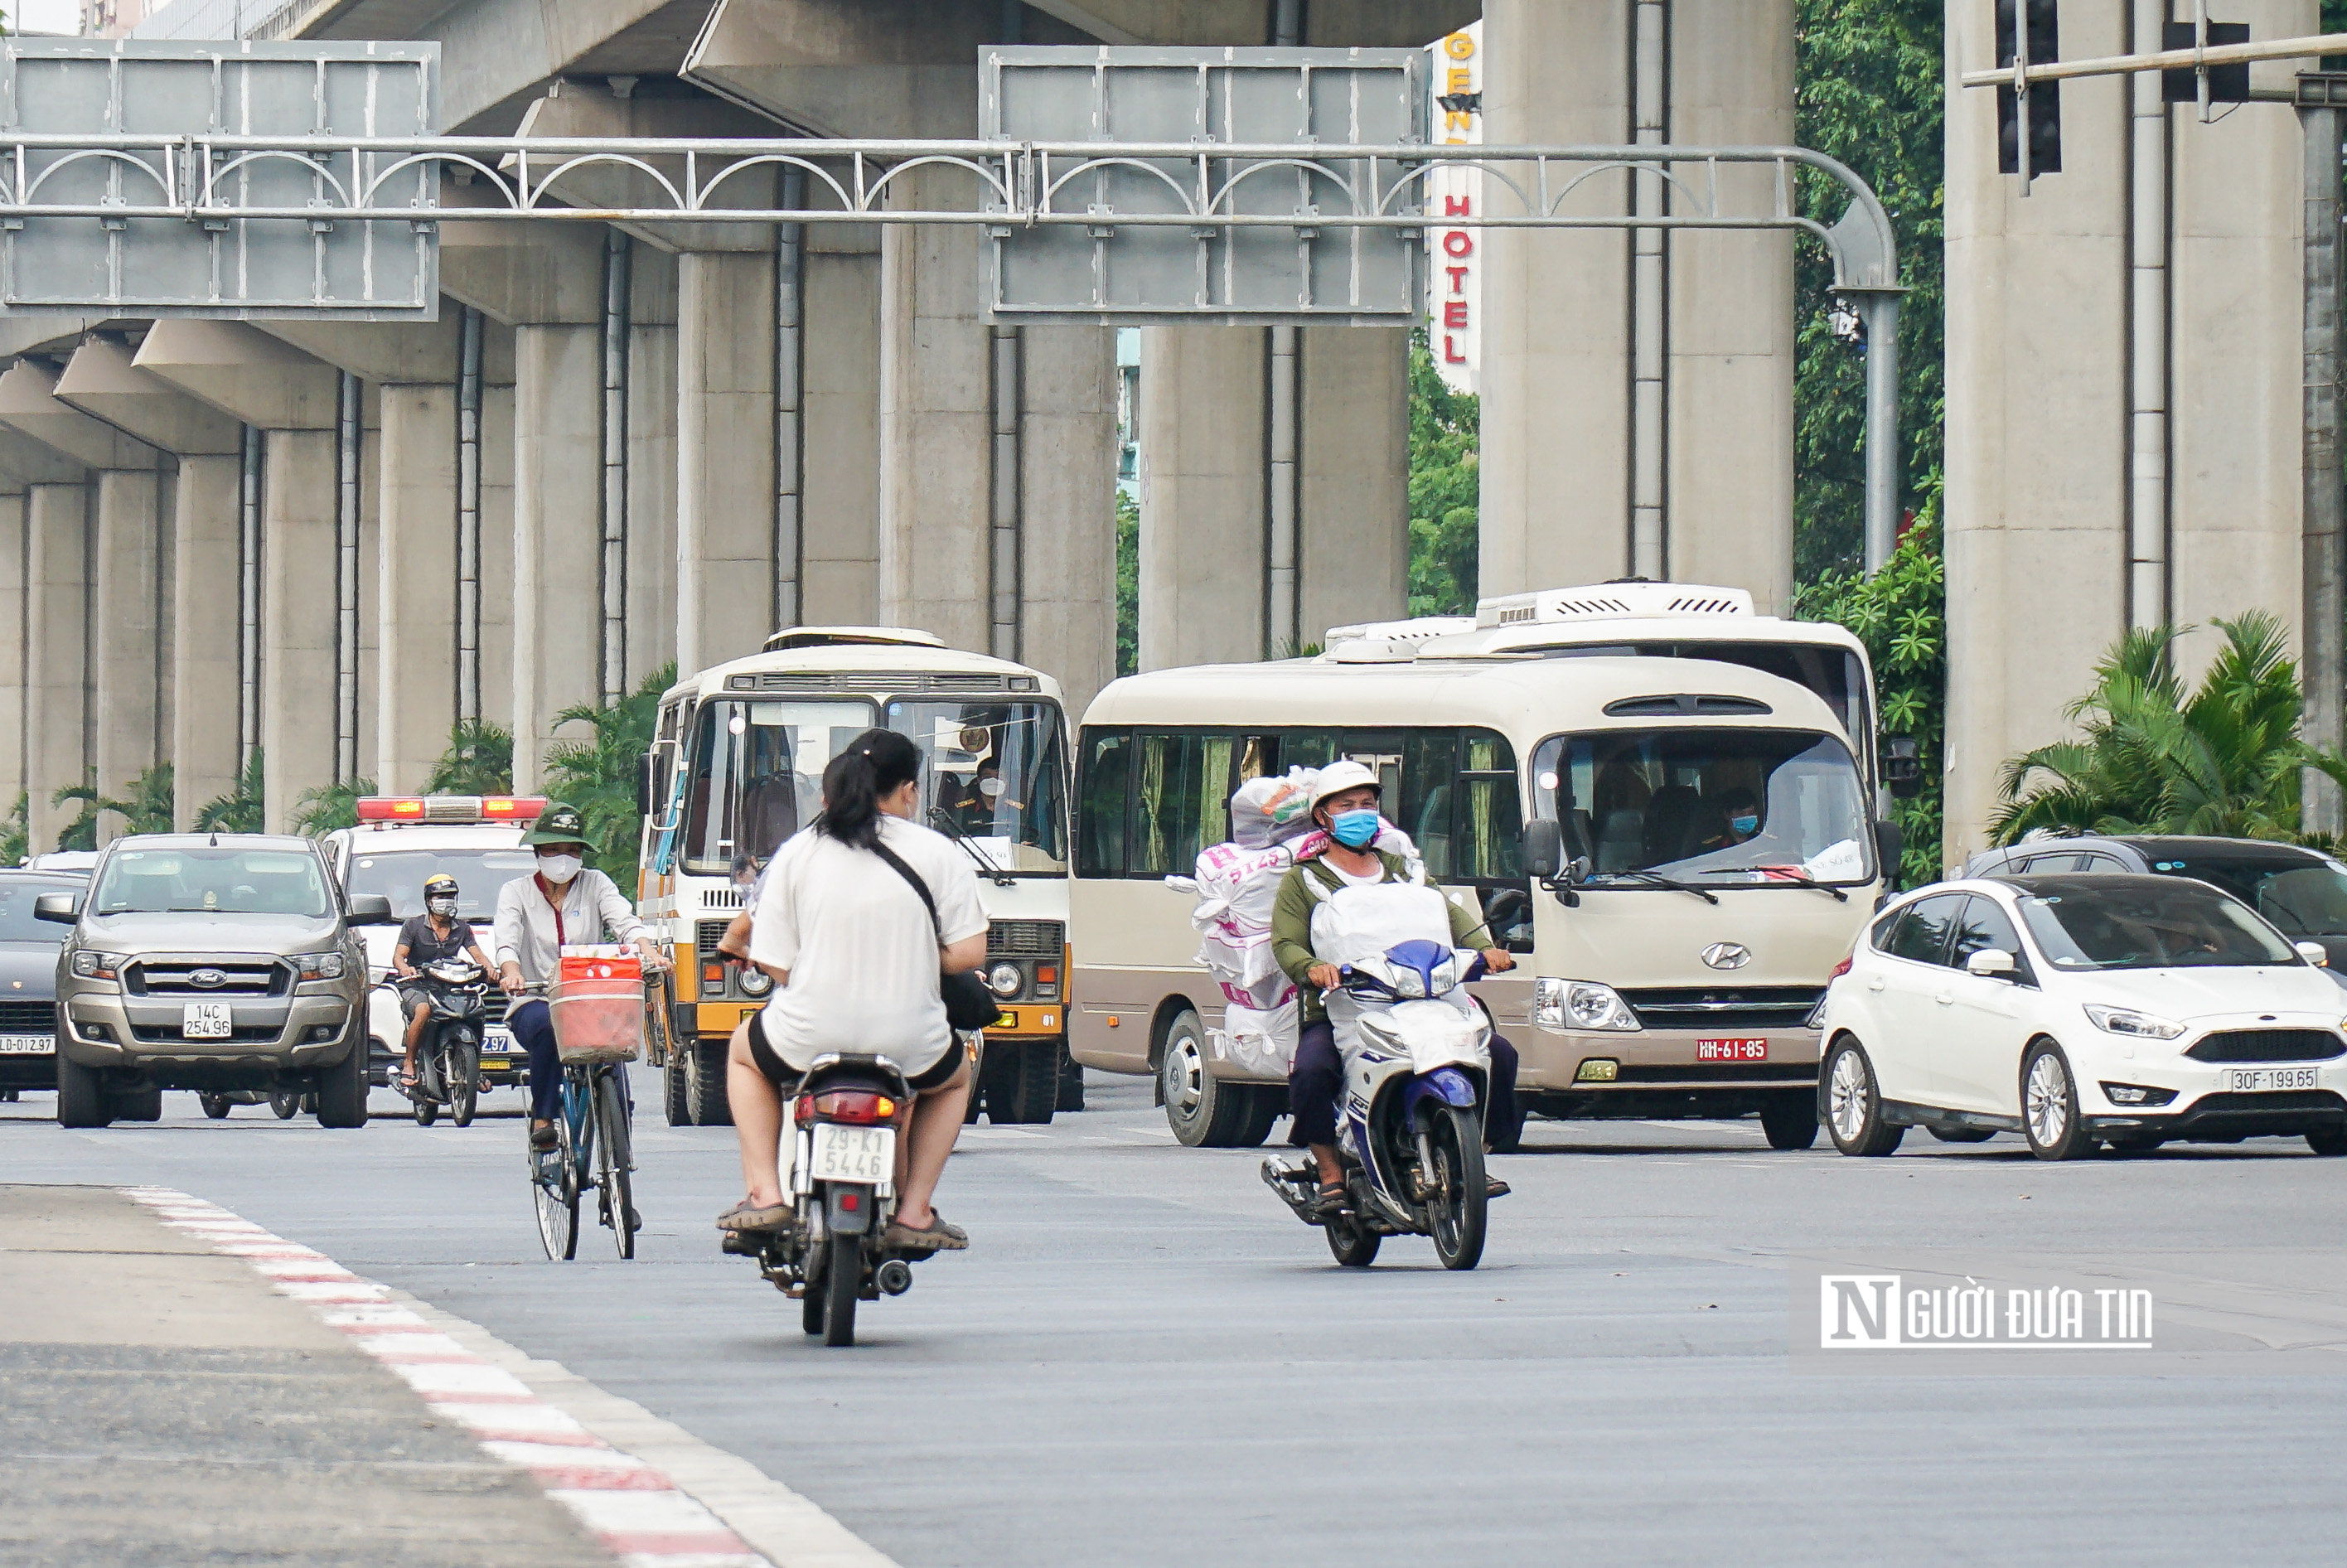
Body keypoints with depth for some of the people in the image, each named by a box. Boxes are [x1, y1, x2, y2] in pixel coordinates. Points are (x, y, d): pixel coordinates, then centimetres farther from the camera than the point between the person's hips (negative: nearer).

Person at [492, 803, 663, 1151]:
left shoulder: (595, 885, 13)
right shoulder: (517, 892, 10)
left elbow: (625, 921, -5)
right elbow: (506, 940, -8)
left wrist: (647, 950, -28)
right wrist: (512, 973, -31)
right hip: (534, 1002, -1)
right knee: (547, 1026, -36)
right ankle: (542, 1119, -26)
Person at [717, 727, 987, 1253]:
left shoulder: (796, 853, 1)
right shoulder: (938, 854, -2)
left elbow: (771, 961, 0)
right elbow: (969, 952, -5)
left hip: (807, 1039, 0)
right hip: (908, 1045, 0)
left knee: (745, 1055, 36)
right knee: (955, 1076, 37)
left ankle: (765, 1191, 19)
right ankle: (913, 1211, 23)